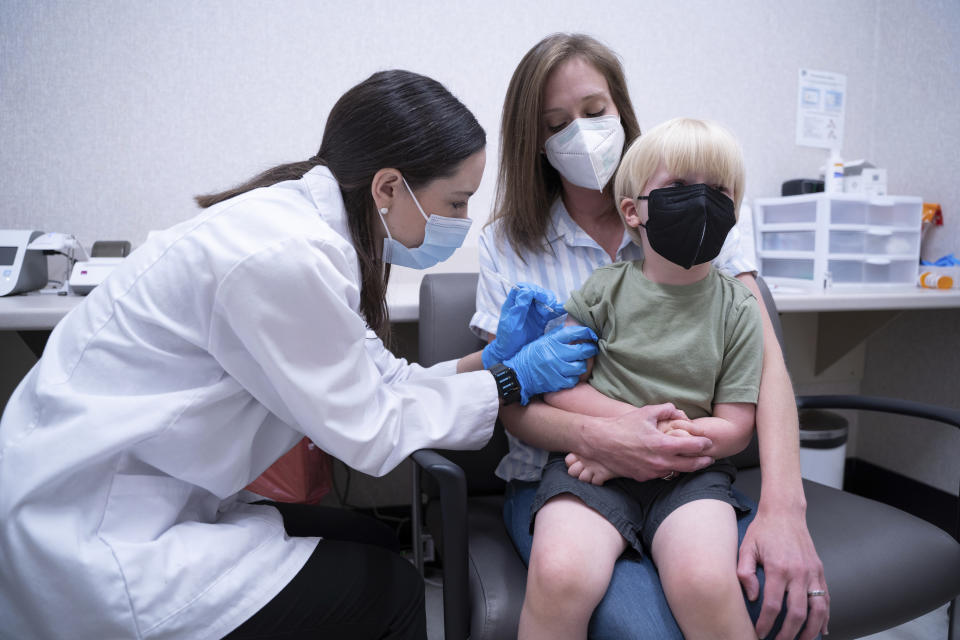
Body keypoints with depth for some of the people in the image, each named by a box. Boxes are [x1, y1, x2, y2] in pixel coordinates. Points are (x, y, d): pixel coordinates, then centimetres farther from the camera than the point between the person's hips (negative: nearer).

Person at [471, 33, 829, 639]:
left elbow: (764, 357, -6)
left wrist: (783, 504, -21)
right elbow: (512, 404, -3)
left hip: (687, 473, 2)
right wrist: (596, 437, -25)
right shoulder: (508, 243, 2)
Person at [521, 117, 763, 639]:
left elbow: (733, 428, 3)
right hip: (595, 466, 0)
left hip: (690, 470, 1)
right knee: (560, 576, -27)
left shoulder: (737, 309, 6)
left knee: (704, 581, -28)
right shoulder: (606, 288, 4)